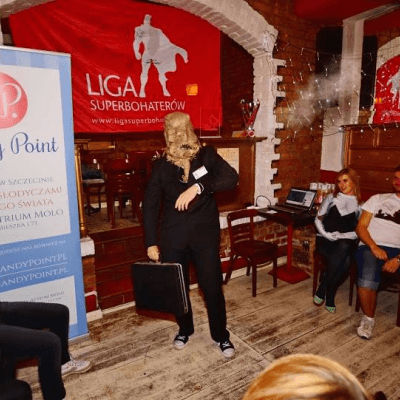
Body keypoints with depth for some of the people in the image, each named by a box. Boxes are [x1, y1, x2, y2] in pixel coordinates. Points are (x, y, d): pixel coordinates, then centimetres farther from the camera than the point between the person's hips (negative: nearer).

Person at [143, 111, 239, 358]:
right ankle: (185, 329, 41)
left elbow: (231, 178, -20)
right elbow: (150, 206, 0)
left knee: (213, 286, 4)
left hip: (205, 233, -1)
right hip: (173, 236, 2)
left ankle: (221, 335, 29)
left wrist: (198, 186, -33)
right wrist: (151, 243, -3)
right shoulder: (161, 166, -2)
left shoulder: (207, 156, -5)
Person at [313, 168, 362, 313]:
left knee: (344, 247, -37)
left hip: (346, 242, 1)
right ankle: (329, 299, -17)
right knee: (344, 260, -33)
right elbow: (318, 219, 9)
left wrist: (342, 236, -12)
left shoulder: (360, 204, 10)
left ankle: (322, 290, -23)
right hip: (326, 240, -1)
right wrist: (327, 234, -7)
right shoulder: (331, 198, 11)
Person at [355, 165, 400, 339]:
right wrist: (374, 247, -9)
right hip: (370, 247, -1)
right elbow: (361, 227, 9)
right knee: (368, 277, -32)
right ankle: (368, 319, -7)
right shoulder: (378, 199, 17)